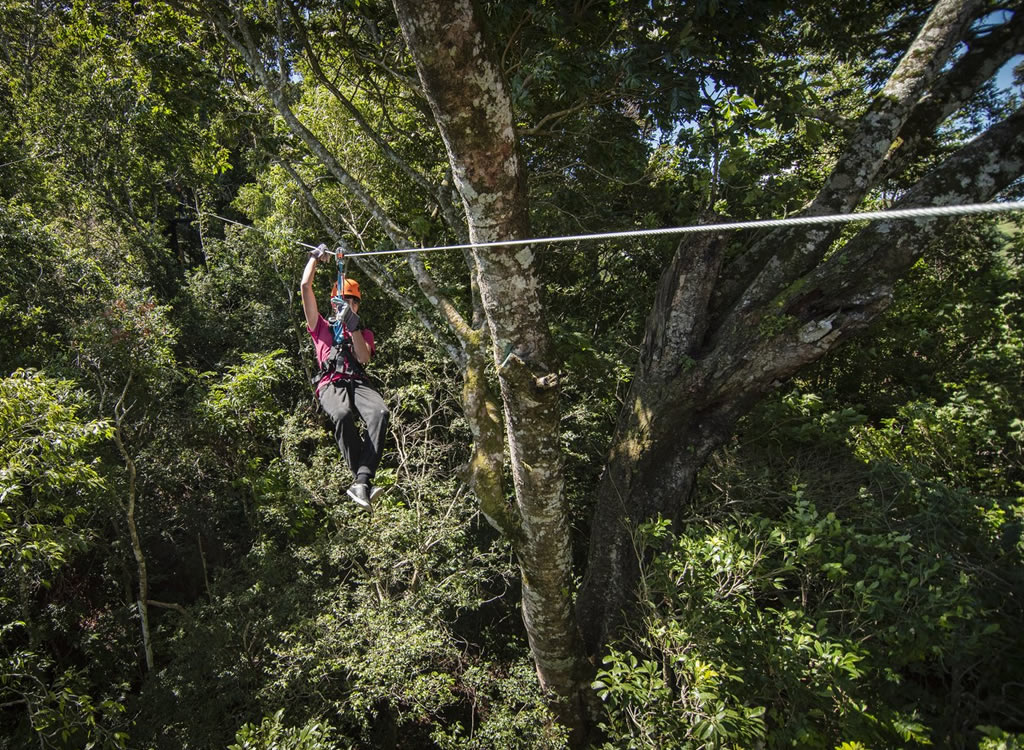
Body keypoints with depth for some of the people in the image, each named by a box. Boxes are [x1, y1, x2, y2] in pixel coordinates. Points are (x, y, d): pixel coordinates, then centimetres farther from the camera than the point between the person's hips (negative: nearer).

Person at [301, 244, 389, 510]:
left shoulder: (364, 333, 31)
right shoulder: (321, 327, 27)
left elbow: (364, 358, 9)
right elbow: (305, 286, 21)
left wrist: (353, 327, 1)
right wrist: (315, 257, 29)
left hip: (358, 383, 2)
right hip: (330, 384, -2)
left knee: (380, 412, -34)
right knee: (342, 414, -38)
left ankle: (361, 481, -40)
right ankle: (364, 479, -36)